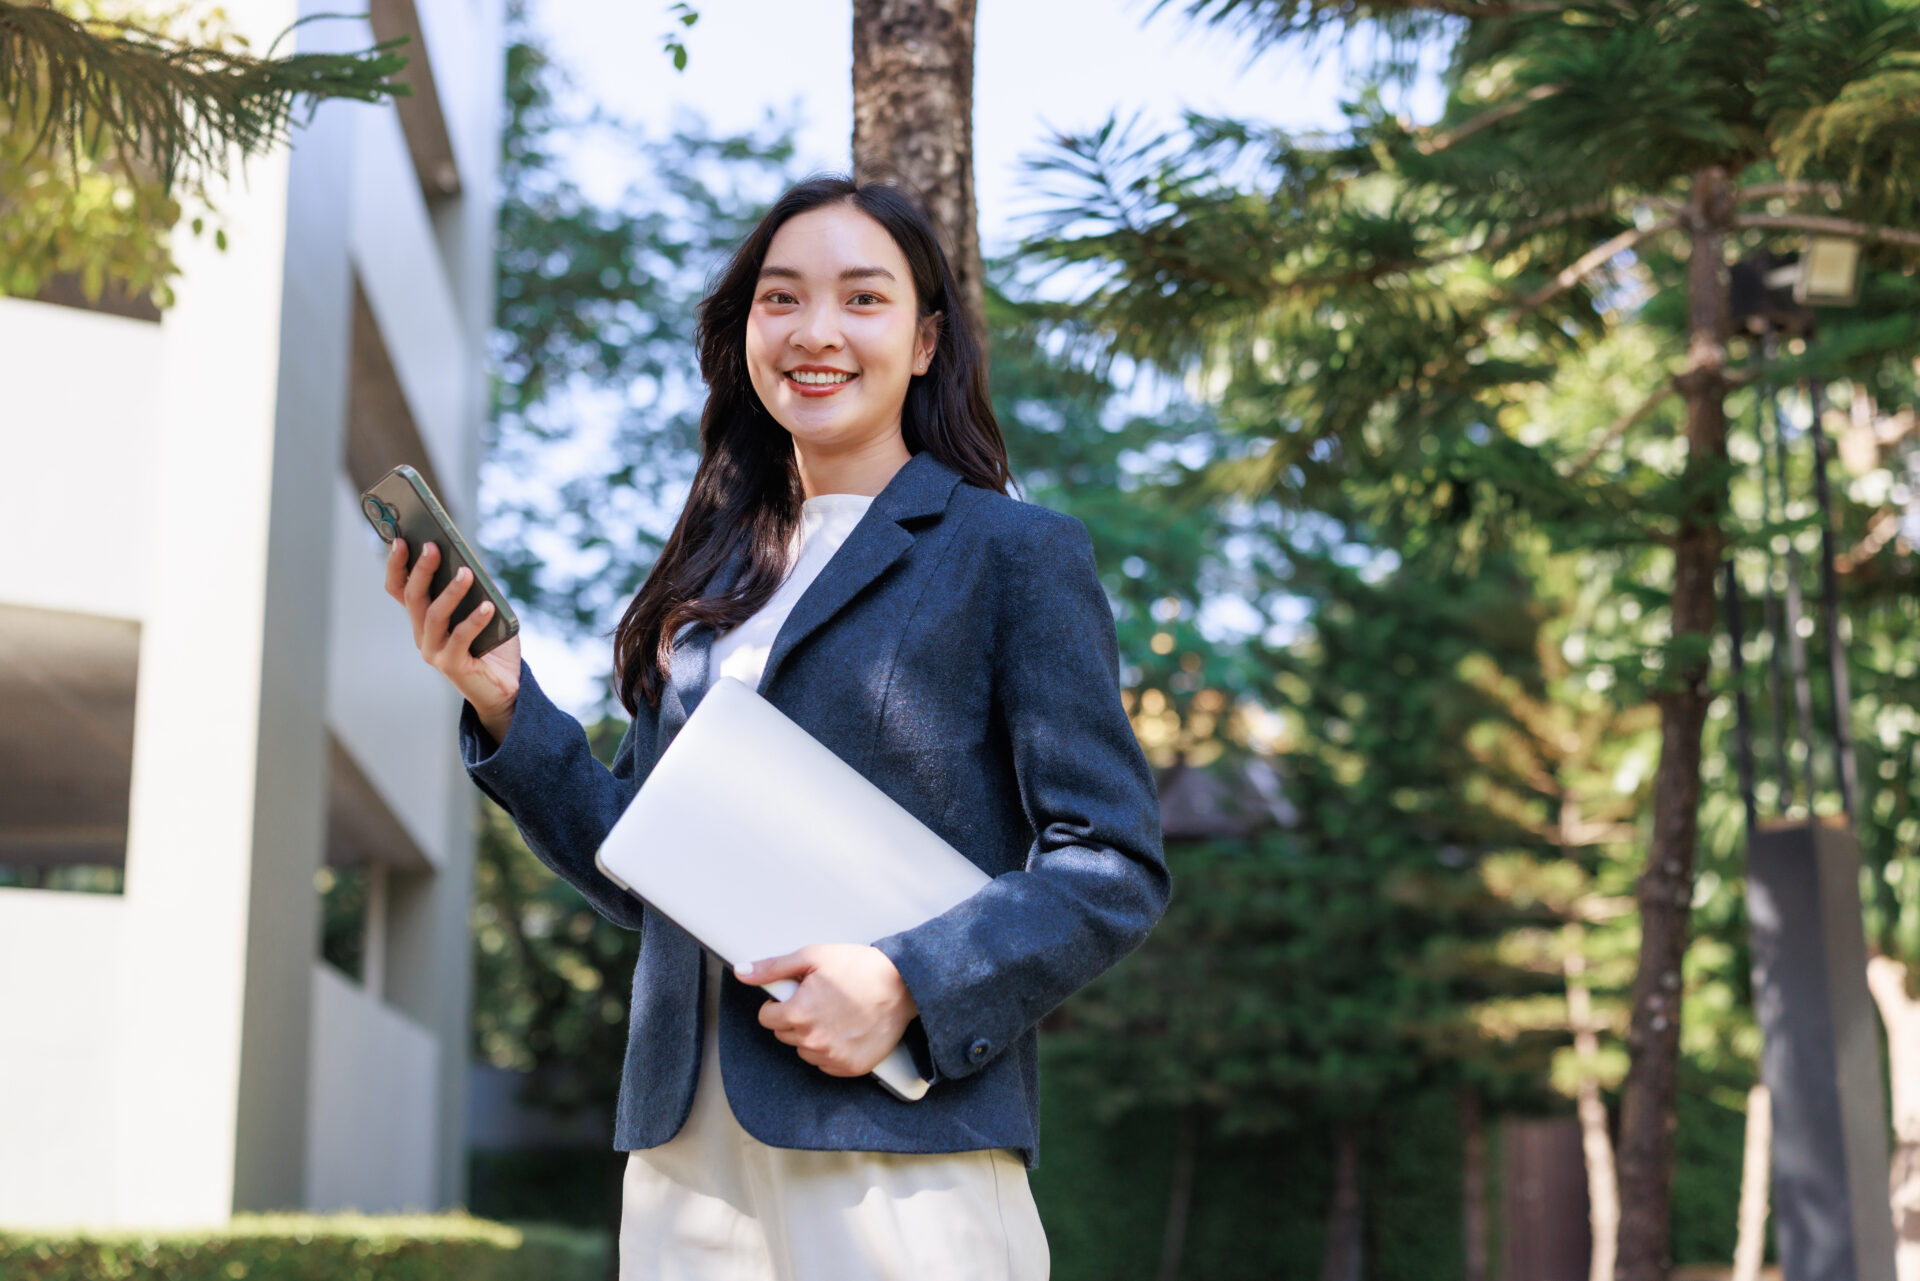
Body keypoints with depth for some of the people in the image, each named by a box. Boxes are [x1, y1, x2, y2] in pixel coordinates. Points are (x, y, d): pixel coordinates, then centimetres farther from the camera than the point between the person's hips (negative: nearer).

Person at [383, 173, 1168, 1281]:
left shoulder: (1015, 553, 1)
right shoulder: (710, 580, 16)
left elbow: (1115, 869, -5)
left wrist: (907, 982, -17)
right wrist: (503, 705, 5)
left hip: (904, 1145, -4)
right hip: (687, 1142, 5)